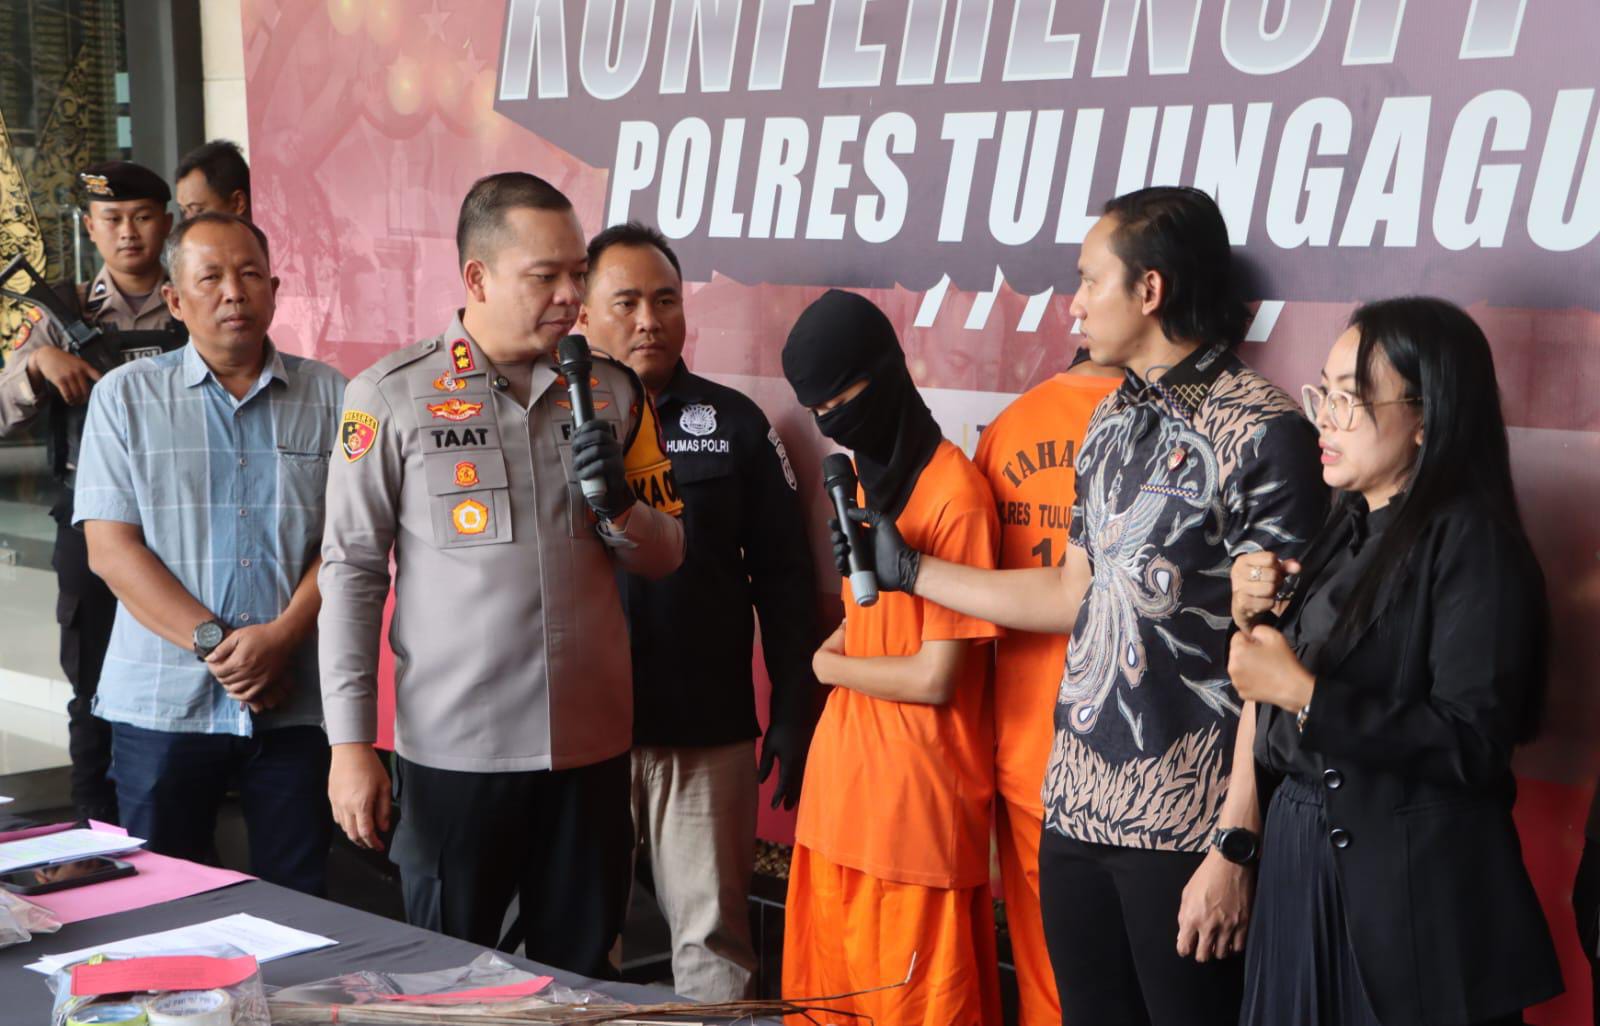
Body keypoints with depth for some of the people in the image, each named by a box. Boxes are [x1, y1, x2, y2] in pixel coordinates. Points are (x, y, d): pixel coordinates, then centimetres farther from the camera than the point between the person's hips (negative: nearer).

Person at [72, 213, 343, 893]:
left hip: (296, 701, 1)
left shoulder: (326, 395, 7)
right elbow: (111, 549, -3)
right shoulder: (125, 395, 5)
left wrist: (282, 635, -14)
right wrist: (213, 644, -13)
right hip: (164, 702, 0)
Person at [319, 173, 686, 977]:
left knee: (580, 978, 12)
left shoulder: (610, 392, 6)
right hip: (453, 752, -3)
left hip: (590, 745, 3)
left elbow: (665, 557, 11)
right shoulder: (392, 396, -5)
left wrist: (620, 503, -10)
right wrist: (351, 741, -5)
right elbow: (351, 573, -3)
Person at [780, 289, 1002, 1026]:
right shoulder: (865, 475, 11)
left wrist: (831, 665, -1)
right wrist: (840, 646, 2)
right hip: (842, 786, 8)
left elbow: (935, 678, -17)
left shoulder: (954, 496, -16)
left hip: (918, 798, -8)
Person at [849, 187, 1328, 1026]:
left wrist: (1236, 845, -16)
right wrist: (906, 569, 22)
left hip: (1187, 830, -7)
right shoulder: (1112, 422, 12)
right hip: (1075, 811, 7)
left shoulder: (1262, 433, -13)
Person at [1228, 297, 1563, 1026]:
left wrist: (1305, 695, -23)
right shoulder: (1348, 529, 11)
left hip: (1414, 896, -8)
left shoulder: (1472, 542, -14)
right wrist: (1255, 618, -2)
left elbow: (1472, 743, -21)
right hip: (1302, 868, 8)